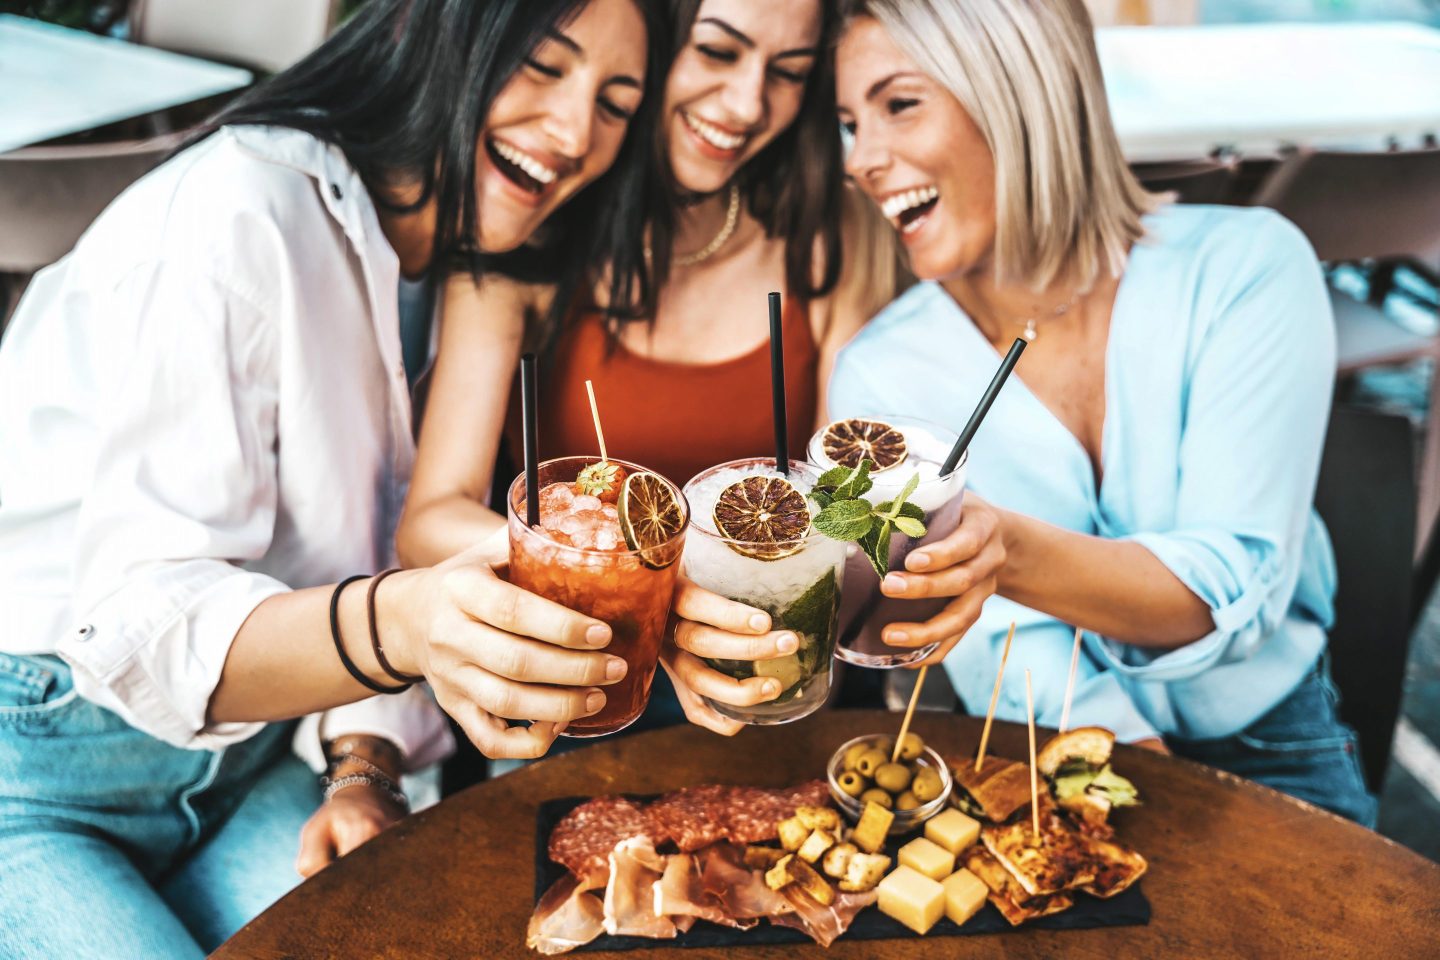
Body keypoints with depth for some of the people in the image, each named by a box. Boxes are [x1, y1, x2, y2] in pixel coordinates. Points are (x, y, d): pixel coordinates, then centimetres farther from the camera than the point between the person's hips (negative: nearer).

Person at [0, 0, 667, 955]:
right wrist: (395, 626, -46)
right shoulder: (238, 212, -22)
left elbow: (363, 577, 7)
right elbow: (141, 611, -28)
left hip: (235, 761, 6)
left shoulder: (433, 270, 4)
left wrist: (365, 767, -7)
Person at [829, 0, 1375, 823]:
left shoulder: (1246, 266, -10)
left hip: (1275, 761, 0)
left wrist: (1012, 553, -36)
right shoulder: (882, 374, -8)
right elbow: (1007, 664, -12)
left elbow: (1236, 593, -18)